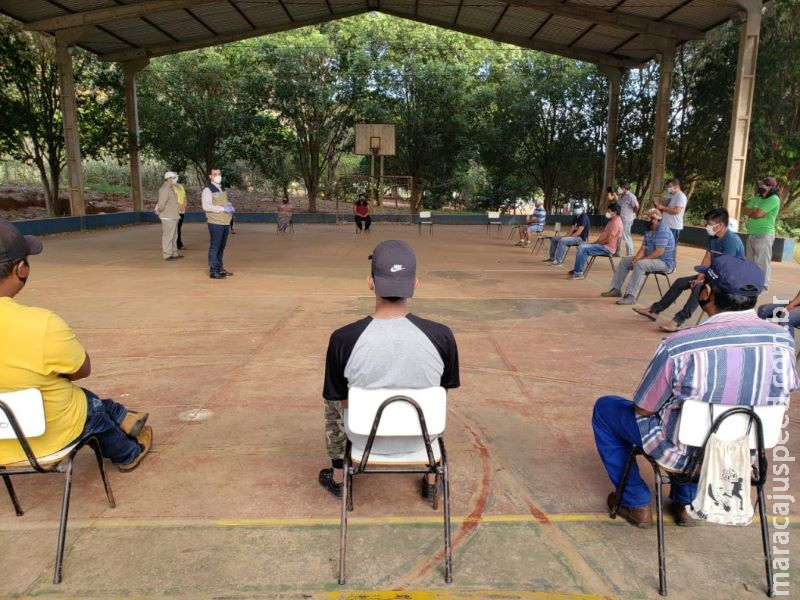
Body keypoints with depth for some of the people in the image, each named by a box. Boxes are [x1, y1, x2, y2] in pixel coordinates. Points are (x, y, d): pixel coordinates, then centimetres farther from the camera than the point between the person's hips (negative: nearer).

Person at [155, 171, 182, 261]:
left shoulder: (171, 188, 13)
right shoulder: (165, 190, -18)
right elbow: (161, 203, -24)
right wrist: (159, 210, -7)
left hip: (173, 216, 10)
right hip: (168, 217, -10)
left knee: (174, 236, 16)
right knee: (168, 236, -6)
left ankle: (174, 253, 25)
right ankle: (167, 255, -1)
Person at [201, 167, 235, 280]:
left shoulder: (222, 189, 17)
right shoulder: (207, 190, -8)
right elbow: (206, 206, -19)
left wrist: (229, 205, 6)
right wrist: (223, 208, -21)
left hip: (225, 223, 8)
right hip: (215, 223, -8)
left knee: (221, 247, 14)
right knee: (214, 247, -4)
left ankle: (220, 269, 24)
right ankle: (213, 271, 0)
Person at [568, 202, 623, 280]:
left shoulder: (616, 222, -17)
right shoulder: (612, 221, 16)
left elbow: (609, 240, -22)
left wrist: (596, 243, -9)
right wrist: (596, 242, 6)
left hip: (608, 248, -11)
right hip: (604, 245, 11)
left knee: (583, 248, -22)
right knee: (582, 246, 12)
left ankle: (579, 273, -19)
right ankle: (577, 269, 11)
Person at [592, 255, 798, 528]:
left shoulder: (679, 347, -29)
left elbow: (643, 409, -15)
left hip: (682, 453, -5)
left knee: (605, 408, 17)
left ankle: (636, 504, 23)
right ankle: (687, 502, 36)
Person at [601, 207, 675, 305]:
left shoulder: (663, 231, -19)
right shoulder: (648, 230, 10)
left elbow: (659, 252, -26)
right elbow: (643, 248, 6)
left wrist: (641, 259, -23)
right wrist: (636, 258, -14)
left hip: (664, 262, -10)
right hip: (650, 259, 10)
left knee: (640, 264, -35)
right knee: (624, 261, 5)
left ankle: (630, 296, -36)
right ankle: (616, 289, 6)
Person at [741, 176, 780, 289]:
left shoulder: (773, 199, -12)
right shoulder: (757, 198, 15)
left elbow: (758, 214, -21)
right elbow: (744, 210, 8)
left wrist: (750, 212, -1)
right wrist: (755, 211, -9)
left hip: (764, 235, -9)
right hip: (751, 234, 9)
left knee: (762, 261, -5)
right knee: (751, 260, 15)